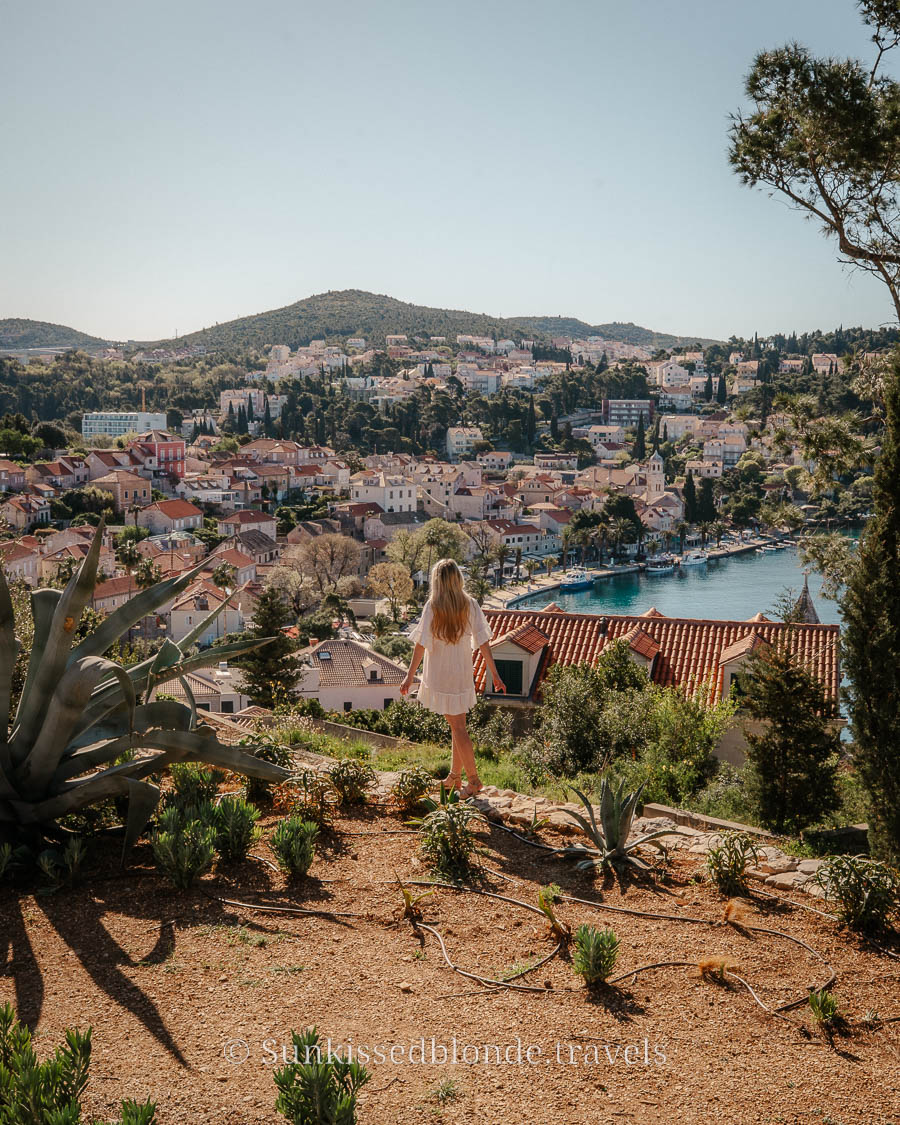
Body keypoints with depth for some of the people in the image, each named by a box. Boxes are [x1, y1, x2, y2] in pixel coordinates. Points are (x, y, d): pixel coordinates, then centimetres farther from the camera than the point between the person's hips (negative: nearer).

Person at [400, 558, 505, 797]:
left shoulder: (433, 607, -14)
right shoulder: (470, 605, -5)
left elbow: (421, 645, -13)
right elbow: (483, 643, -3)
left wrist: (409, 676, -6)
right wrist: (494, 674, 5)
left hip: (440, 676, -4)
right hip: (463, 674, 4)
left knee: (458, 727, 4)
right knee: (458, 725, 16)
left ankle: (473, 779, 9)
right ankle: (454, 775, 27)